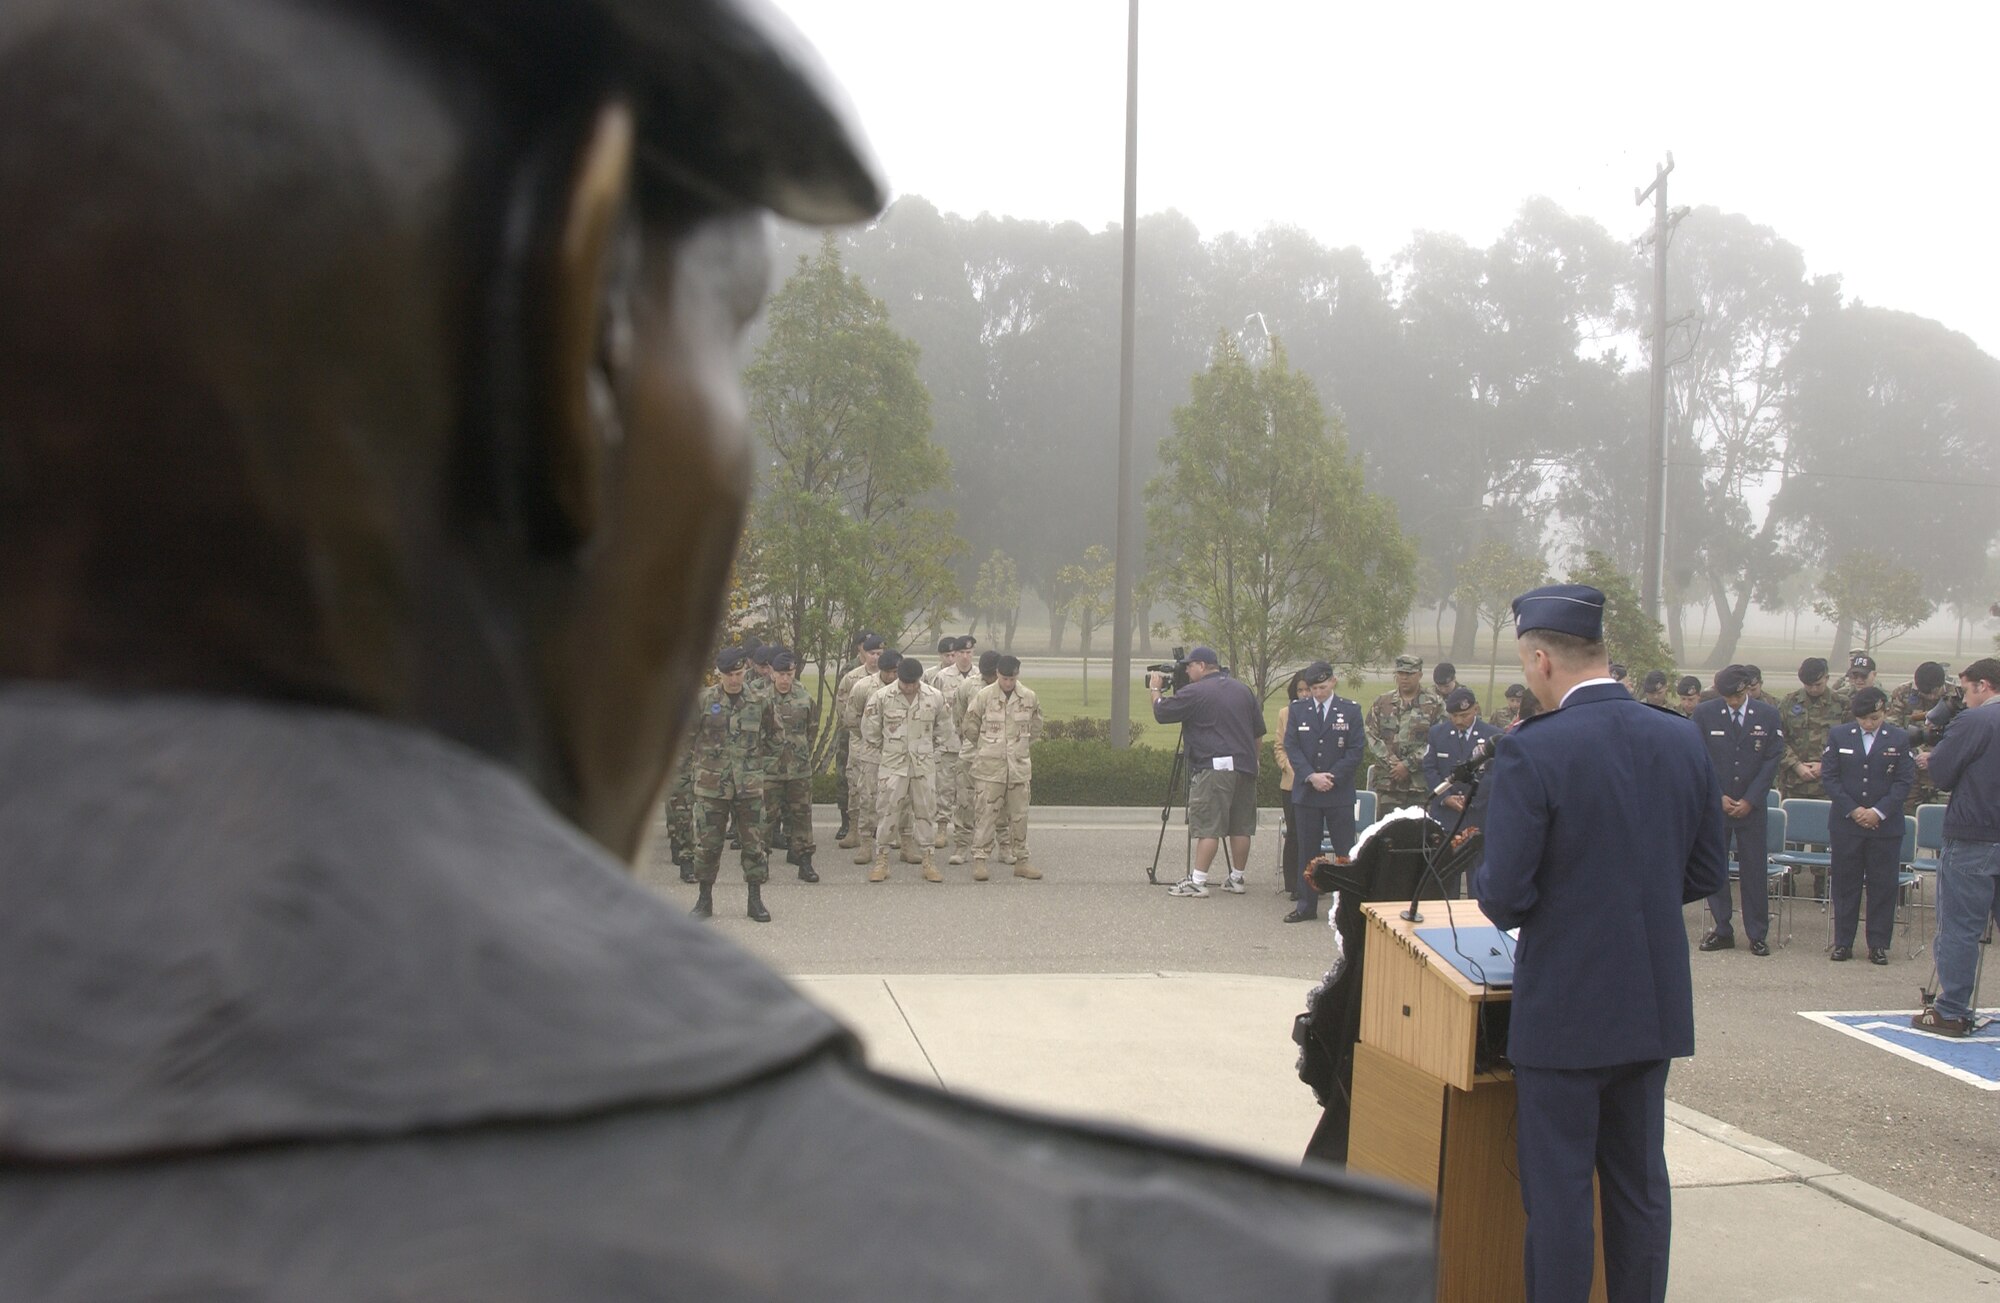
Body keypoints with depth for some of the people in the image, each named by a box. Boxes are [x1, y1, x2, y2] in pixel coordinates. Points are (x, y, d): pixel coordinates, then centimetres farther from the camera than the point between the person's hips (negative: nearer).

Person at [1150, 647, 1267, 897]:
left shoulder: (1195, 692, -8)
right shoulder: (1243, 691, 14)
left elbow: (1161, 713, -4)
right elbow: (1259, 730, 18)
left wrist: (1155, 690, 13)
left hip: (1214, 768, -7)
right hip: (1245, 768, 7)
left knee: (1208, 827, -8)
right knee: (1240, 826, 12)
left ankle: (1197, 881, -10)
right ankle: (1236, 878, 19)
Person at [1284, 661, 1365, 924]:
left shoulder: (1350, 711, 1)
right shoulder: (1297, 710, 6)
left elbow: (1357, 749, -3)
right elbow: (1291, 747, 1)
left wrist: (1332, 777, -12)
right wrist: (1311, 776, -12)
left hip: (1340, 793, -2)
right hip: (1306, 791, 2)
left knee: (1346, 852, -1)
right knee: (1307, 851, 7)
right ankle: (1307, 906, 13)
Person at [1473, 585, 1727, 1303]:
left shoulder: (1531, 751, -18)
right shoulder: (1684, 741, 0)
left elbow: (1505, 895, -18)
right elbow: (1708, 874, 8)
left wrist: (1485, 885, 3)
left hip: (1564, 1007, -6)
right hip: (1655, 1004, 6)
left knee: (1557, 1189, 5)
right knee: (1641, 1181, 16)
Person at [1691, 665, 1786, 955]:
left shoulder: (1768, 716, 1)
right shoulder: (1704, 714, -1)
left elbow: (1772, 759, 0)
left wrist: (1750, 800, -7)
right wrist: (1717, 796, -9)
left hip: (1751, 806, 0)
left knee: (1755, 870, 2)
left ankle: (1757, 935, 10)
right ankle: (1722, 931, 13)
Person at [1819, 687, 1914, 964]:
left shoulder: (1899, 739, 0)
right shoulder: (1839, 736, 3)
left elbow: (1904, 781, -2)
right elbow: (1829, 777, 0)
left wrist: (1879, 812, -12)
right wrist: (1852, 810, -10)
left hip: (1886, 824, -1)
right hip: (1845, 822, 1)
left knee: (1882, 884, 2)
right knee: (1845, 883, 5)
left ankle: (1878, 944, 10)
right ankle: (1843, 942, 11)